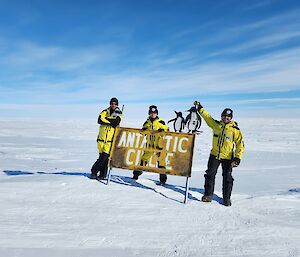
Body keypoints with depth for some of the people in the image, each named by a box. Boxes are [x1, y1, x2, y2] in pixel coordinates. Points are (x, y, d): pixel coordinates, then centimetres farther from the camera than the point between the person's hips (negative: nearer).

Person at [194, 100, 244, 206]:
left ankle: (227, 198, 19)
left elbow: (240, 144, -6)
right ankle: (208, 195, 18)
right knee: (210, 174, 5)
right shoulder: (216, 124, 2)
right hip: (214, 155, 3)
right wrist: (199, 107, 9)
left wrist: (237, 158, -13)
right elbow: (207, 116, 13)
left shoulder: (235, 129, -7)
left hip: (228, 157, -2)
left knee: (227, 178, 4)